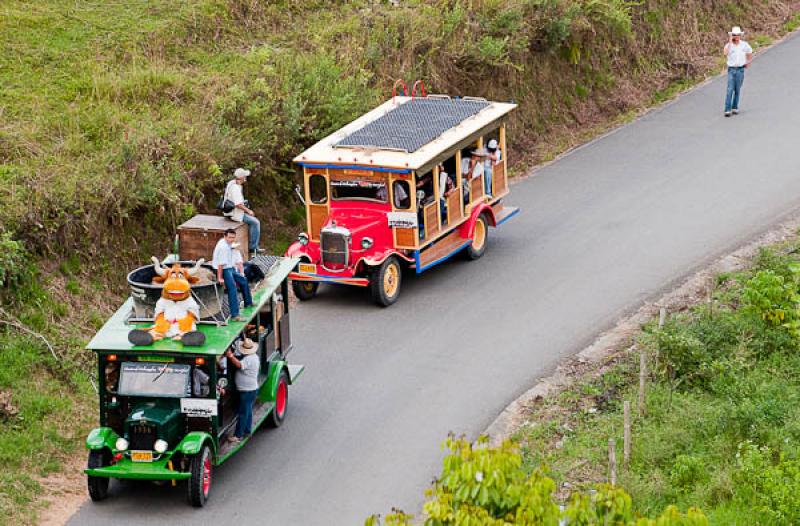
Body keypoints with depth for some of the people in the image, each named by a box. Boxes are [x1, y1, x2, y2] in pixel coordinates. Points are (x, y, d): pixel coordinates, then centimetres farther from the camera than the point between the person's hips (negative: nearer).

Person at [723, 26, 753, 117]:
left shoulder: (744, 45, 2)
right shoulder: (728, 45, -4)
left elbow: (750, 53, 20)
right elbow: (726, 53, -25)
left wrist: (748, 62, 11)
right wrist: (730, 42, -22)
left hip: (740, 69, 2)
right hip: (731, 69, -2)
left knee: (737, 90, 6)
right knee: (730, 90, -10)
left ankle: (735, 107, 18)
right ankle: (727, 110, -13)